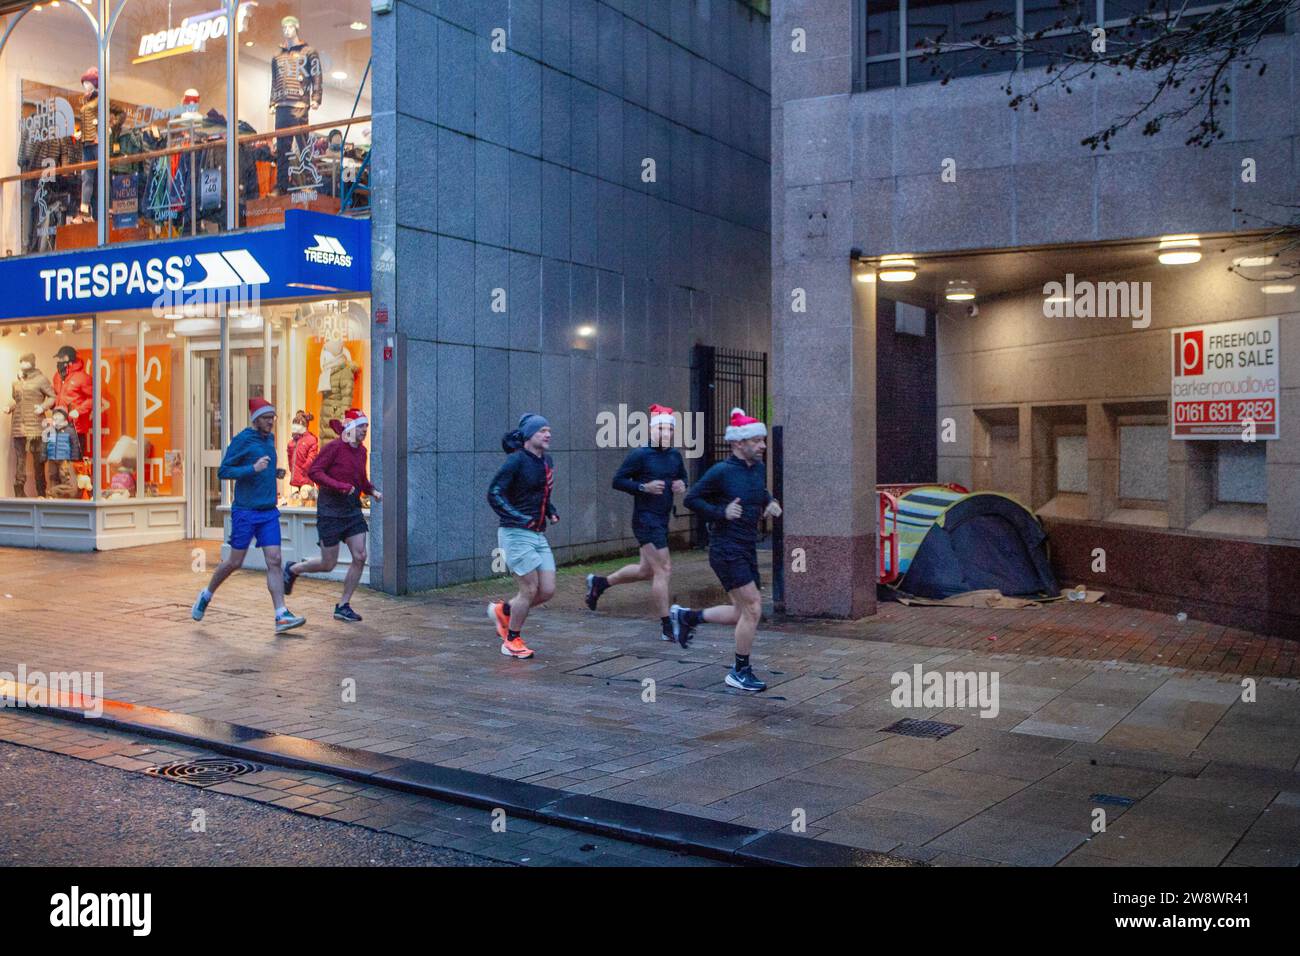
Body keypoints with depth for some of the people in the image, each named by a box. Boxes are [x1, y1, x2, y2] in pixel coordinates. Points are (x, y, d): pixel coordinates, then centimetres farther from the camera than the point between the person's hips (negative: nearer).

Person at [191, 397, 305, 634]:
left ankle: (281, 616, -7)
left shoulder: (270, 438, 13)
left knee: (274, 561, -4)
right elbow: (223, 471, -12)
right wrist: (253, 468, -23)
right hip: (245, 511, -6)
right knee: (235, 562, 4)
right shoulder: (242, 440, -9)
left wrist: (274, 472, 10)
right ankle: (206, 595, 30)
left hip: (269, 512, 6)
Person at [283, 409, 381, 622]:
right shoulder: (335, 447, -13)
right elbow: (313, 471, -19)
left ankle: (343, 606, 7)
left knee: (360, 557, -4)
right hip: (330, 510, -6)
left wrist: (372, 491, 3)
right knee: (328, 564, 1)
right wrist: (340, 486, -26)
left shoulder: (361, 451, 8)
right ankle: (292, 570, 30)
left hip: (353, 510, 6)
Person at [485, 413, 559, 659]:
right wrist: (519, 518, -22)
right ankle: (512, 640, 15)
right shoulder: (517, 460, -12)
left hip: (539, 535, 8)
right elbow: (493, 494, -16)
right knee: (530, 589, -5)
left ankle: (503, 611, 26)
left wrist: (551, 511, 10)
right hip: (517, 534, -8)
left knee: (548, 590, 3)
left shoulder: (547, 462, 12)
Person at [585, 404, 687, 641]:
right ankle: (667, 628, -1)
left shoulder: (675, 456, 9)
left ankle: (599, 583, 37)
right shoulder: (640, 455, -11)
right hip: (646, 520, -8)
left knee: (646, 570, 18)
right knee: (663, 568, -9)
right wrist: (644, 487, -21)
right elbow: (618, 480, -9)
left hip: (662, 521, 8)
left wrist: (682, 485, 0)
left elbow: (683, 478, 24)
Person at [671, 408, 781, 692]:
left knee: (743, 613, 13)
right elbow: (691, 499, -8)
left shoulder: (759, 469, 8)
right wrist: (721, 512, -18)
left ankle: (687, 616, 32)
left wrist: (770, 505, 6)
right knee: (753, 608, -10)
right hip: (726, 550, -8)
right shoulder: (721, 471, -13)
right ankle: (741, 672, 5)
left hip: (748, 551, 8)